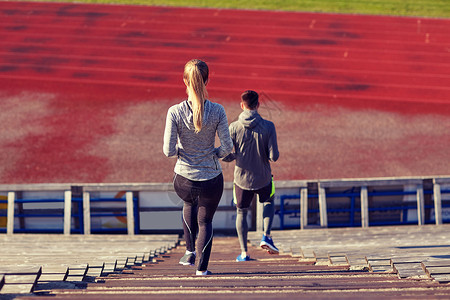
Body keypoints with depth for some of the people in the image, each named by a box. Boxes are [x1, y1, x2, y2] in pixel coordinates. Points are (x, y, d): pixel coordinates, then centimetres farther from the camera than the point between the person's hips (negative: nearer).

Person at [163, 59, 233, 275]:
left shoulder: (175, 112, -14)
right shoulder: (217, 111, -13)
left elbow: (168, 151, -13)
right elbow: (227, 146, -11)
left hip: (184, 179, 1)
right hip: (212, 179, -1)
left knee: (189, 204, 35)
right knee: (205, 220, 21)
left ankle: (190, 252, 34)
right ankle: (202, 267, 12)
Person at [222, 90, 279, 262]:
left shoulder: (234, 128, -11)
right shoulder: (268, 127, -12)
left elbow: (225, 157, -10)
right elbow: (274, 157, -14)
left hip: (242, 179, 0)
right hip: (263, 179, 0)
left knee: (241, 213, 19)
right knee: (269, 202, 31)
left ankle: (244, 252, 13)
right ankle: (266, 236, 13)